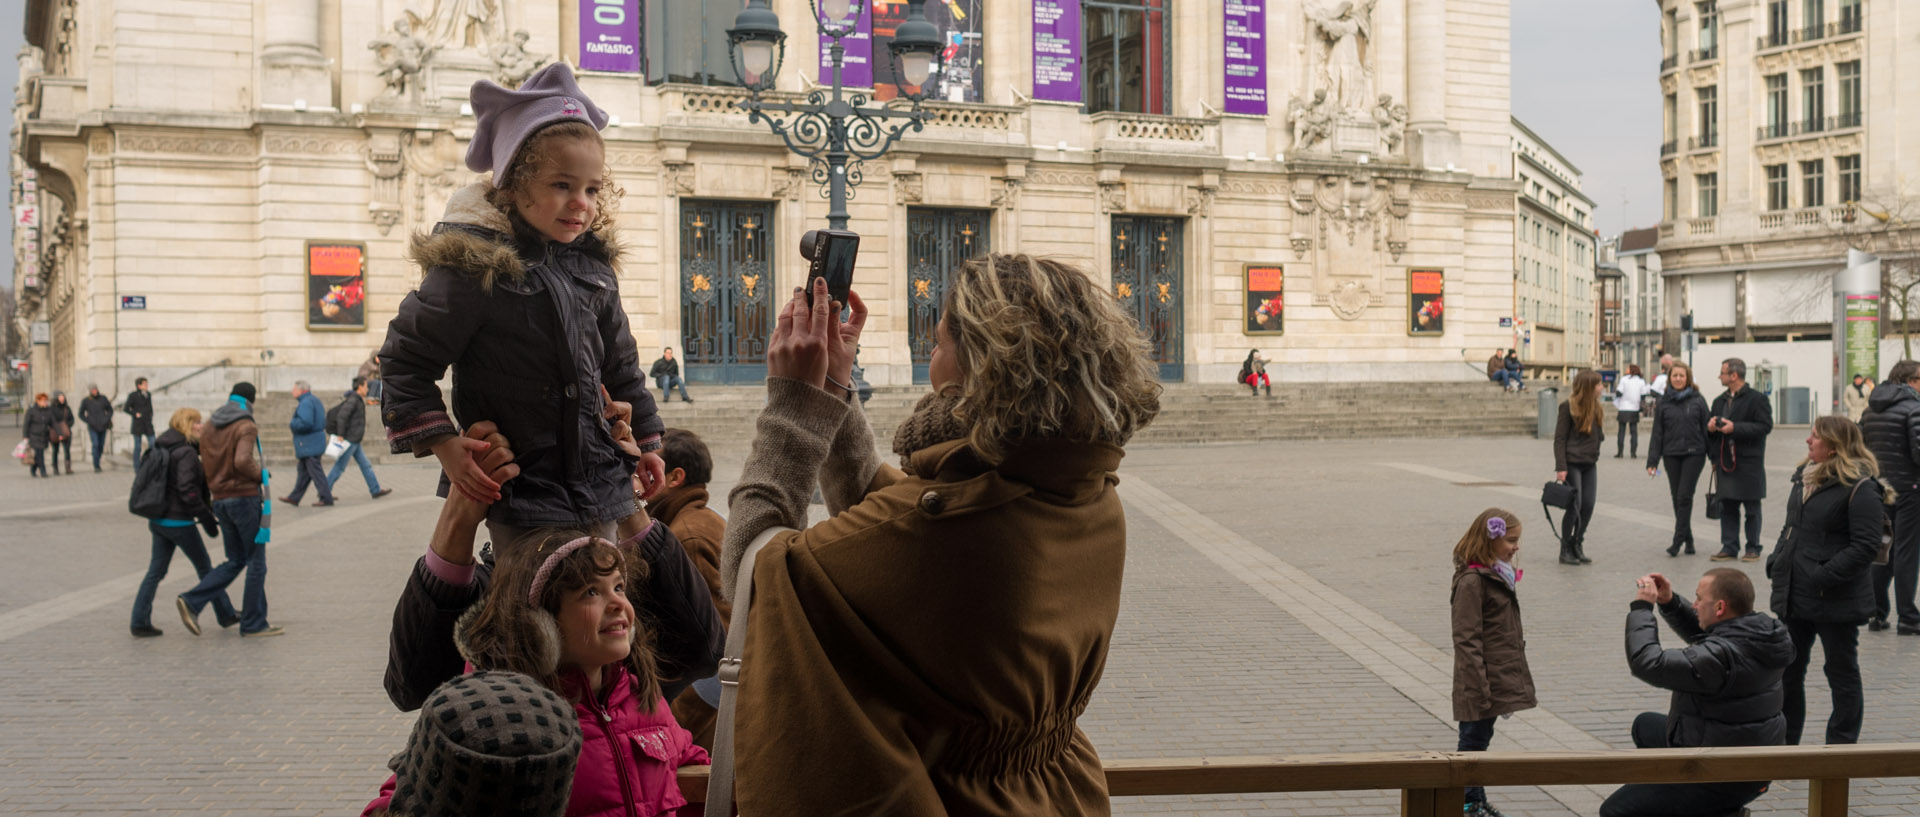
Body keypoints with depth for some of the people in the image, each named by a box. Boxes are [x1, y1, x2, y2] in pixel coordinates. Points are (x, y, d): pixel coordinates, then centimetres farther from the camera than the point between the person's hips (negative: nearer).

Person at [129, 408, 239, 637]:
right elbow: (187, 491, -23)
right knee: (205, 568, 7)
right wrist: (207, 518, -17)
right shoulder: (186, 452, -17)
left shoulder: (162, 448, 11)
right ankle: (225, 614, 19)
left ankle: (140, 622, 6)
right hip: (179, 521, -8)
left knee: (156, 570, 10)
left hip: (157, 520, 8)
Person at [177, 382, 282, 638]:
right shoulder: (246, 427, -12)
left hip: (220, 499, 7)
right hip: (245, 498, -7)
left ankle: (191, 602, 1)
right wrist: (261, 475, -9)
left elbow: (205, 466, 11)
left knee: (235, 561, 16)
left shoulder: (209, 428, 11)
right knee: (256, 562, 3)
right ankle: (253, 624, 7)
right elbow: (242, 461, -25)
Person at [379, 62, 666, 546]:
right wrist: (443, 445, -15)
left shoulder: (592, 265, 6)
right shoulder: (476, 265, -14)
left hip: (598, 488, 6)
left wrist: (645, 440, 19)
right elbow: (405, 358, -8)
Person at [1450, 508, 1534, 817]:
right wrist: (1478, 688, -22)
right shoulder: (1472, 581, -19)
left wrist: (1518, 671, 22)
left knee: (1480, 740, 17)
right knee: (1474, 741, 1)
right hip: (1482, 681, -9)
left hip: (1501, 674, 9)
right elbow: (1467, 640, -21)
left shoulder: (1500, 574, 10)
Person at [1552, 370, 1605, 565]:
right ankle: (1565, 551, 5)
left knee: (1588, 506, 4)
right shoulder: (1568, 406, -9)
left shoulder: (1595, 406, 11)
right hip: (1572, 464, -7)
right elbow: (1559, 439, -11)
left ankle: (1577, 546, 16)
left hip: (1590, 464, 7)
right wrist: (1561, 467, -16)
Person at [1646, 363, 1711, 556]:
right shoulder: (1663, 403, 7)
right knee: (1677, 498, 6)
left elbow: (1706, 429, 4)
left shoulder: (1698, 401, 2)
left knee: (1684, 496, -9)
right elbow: (1657, 433, 7)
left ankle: (1678, 540, -7)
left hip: (1693, 454, -3)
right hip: (1671, 455, 3)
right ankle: (1688, 540, 16)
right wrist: (1652, 461, 2)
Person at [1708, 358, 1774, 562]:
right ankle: (1729, 547, 14)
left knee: (1752, 509, 3)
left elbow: (1765, 426, -15)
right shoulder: (1719, 401, 16)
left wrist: (1735, 428, -21)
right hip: (1725, 463, 6)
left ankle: (1753, 548, 10)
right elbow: (1710, 426, 25)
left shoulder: (1757, 399, -6)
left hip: (1749, 463, -6)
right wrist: (1711, 427, 0)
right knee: (1727, 508, 8)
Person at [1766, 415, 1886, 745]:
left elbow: (1865, 546, -20)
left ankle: (1842, 744, 19)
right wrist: (1777, 560, 6)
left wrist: (1824, 576, -24)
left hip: (1835, 603, -8)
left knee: (1842, 674, 8)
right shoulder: (1806, 476, 10)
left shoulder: (1861, 489, -16)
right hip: (1793, 595, 8)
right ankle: (1785, 741, 28)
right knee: (1788, 671, 16)